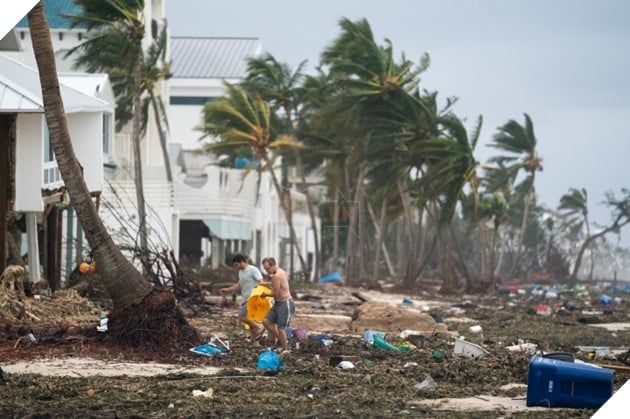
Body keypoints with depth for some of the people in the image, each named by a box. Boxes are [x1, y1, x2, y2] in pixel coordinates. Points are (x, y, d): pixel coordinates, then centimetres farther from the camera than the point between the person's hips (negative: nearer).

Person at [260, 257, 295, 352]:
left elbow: (276, 293, -19)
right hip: (278, 303, 10)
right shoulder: (281, 272, 10)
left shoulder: (276, 276, -21)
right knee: (266, 321, 6)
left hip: (285, 304, -10)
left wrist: (266, 294, -2)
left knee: (280, 328, -6)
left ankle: (285, 349, 4)